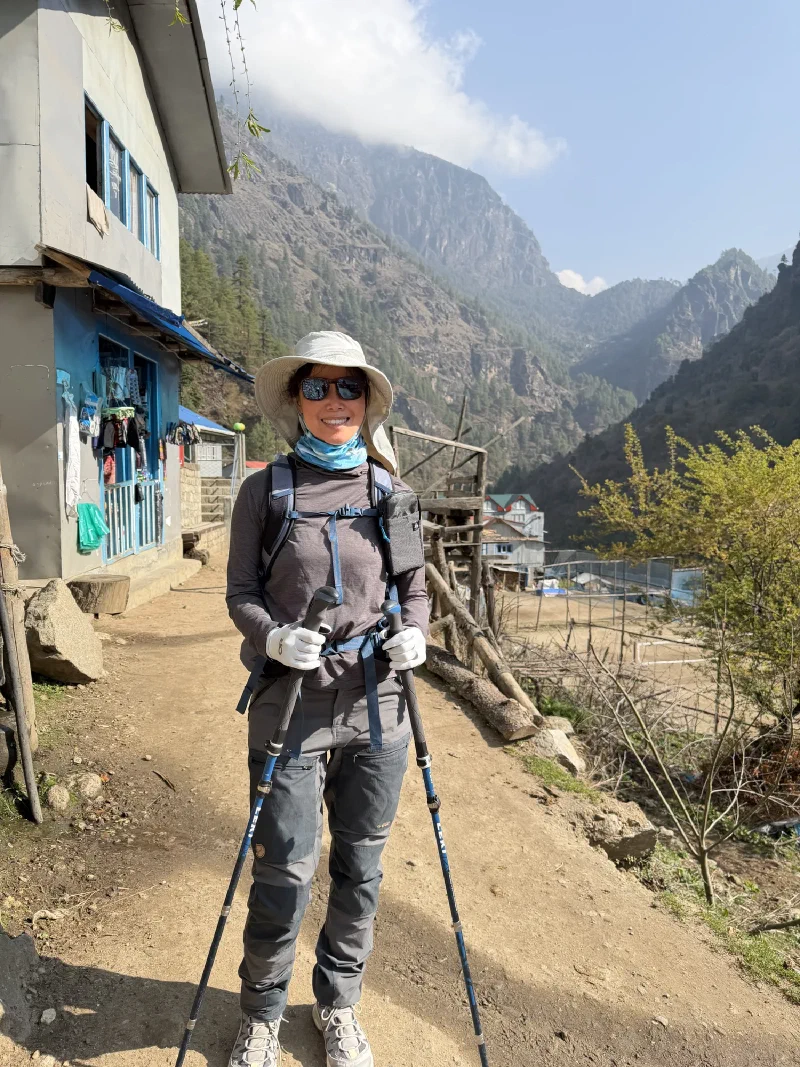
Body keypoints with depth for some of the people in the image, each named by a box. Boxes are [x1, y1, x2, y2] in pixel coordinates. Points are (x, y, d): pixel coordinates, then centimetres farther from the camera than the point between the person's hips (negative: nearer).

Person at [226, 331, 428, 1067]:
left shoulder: (391, 491, 4)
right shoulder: (266, 489, -1)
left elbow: (416, 587, 10)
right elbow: (241, 593, 1)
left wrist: (415, 632, -10)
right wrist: (273, 635, -19)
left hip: (377, 709, 2)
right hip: (291, 709, -2)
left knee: (360, 869, 15)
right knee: (284, 875, 4)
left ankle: (339, 1005, 41)